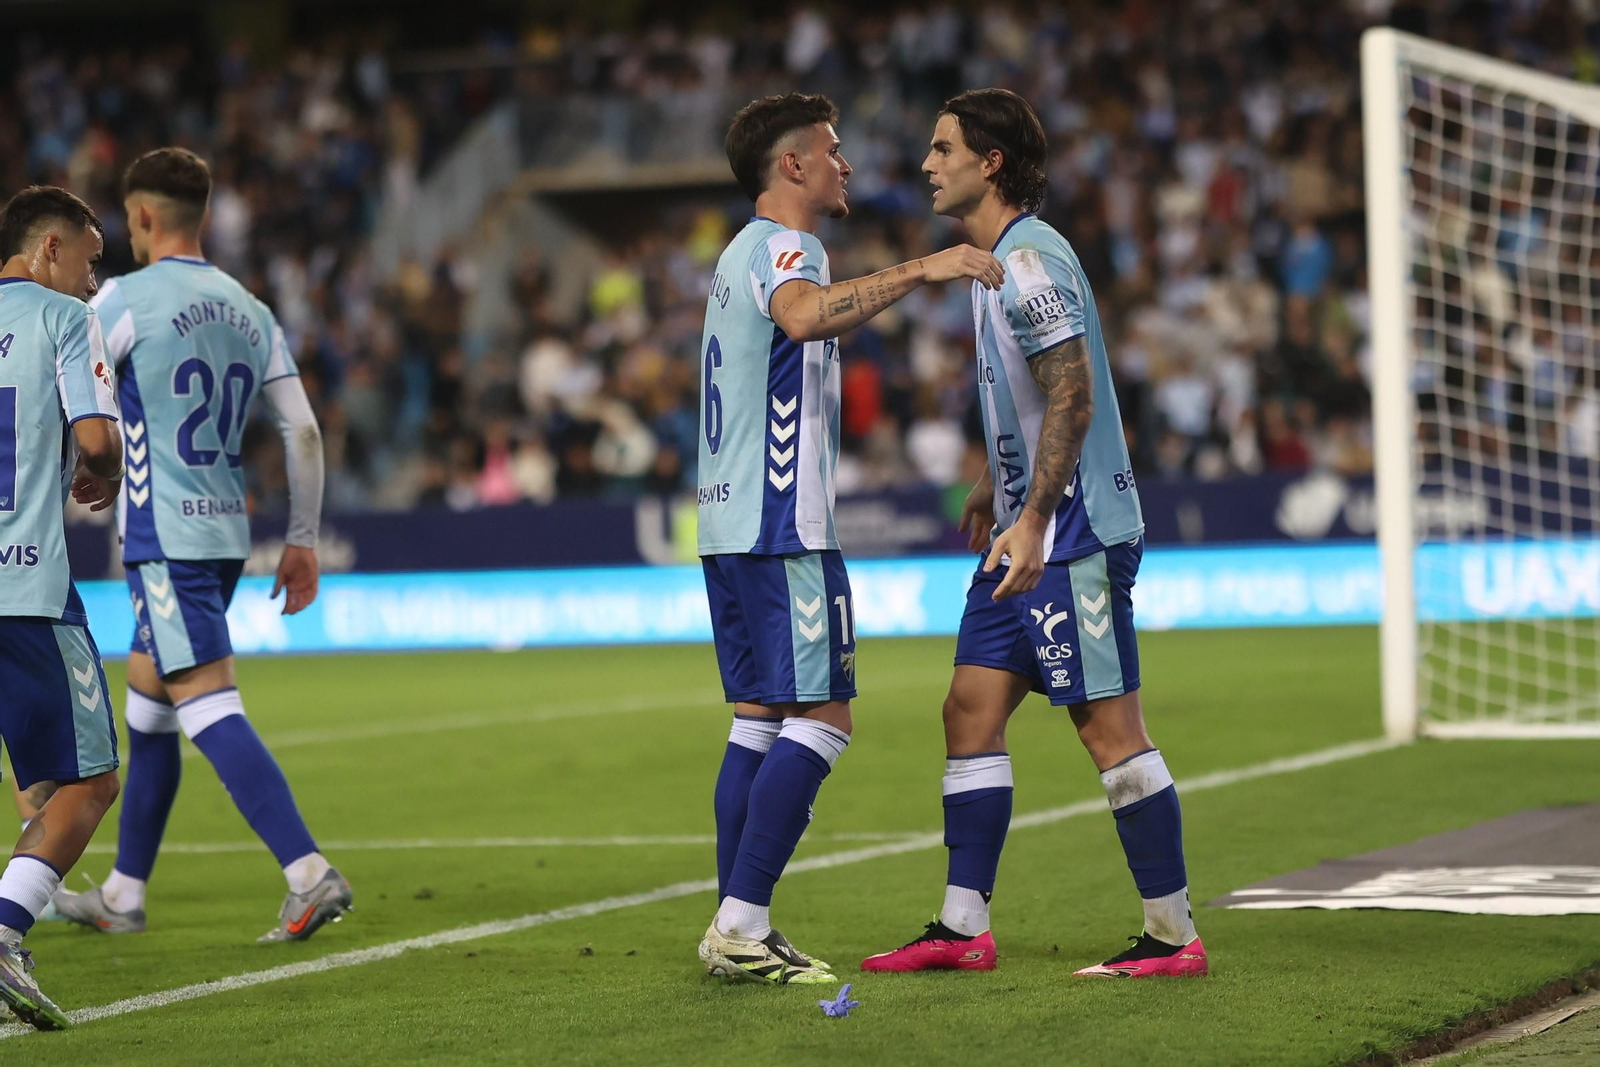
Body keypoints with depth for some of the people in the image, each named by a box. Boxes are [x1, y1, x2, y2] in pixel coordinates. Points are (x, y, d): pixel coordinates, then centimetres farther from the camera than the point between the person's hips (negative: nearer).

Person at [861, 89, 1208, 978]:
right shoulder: (1003, 258, 16)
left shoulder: (1031, 261, -15)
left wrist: (1034, 519, -26)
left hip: (1073, 536, -10)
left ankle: (1175, 936, 0)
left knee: (1111, 727, -6)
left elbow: (1073, 398, -22)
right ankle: (963, 928, 10)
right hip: (1028, 533, 10)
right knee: (972, 709, 7)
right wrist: (997, 489, 30)